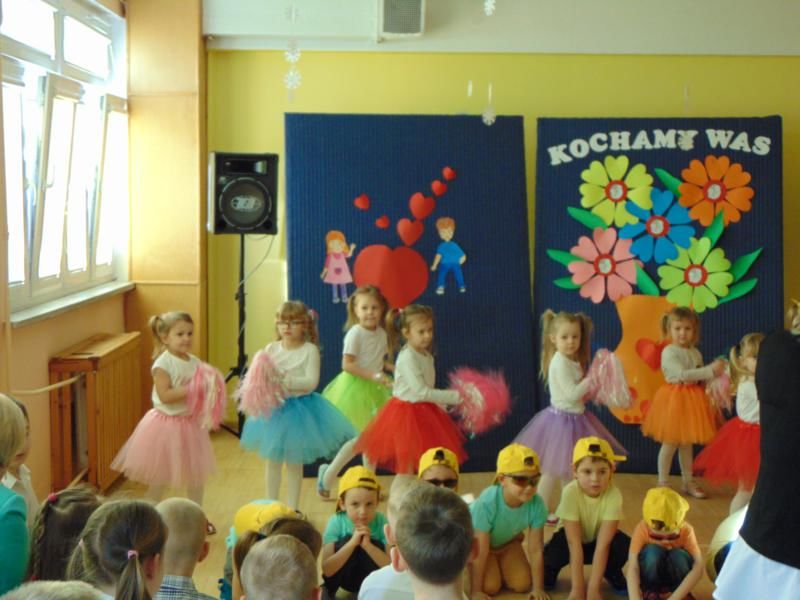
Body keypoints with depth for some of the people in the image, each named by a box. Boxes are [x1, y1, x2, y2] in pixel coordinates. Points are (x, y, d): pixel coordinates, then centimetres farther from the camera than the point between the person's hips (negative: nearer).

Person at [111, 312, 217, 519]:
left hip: (190, 423, 6)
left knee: (196, 474, 14)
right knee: (159, 476, 7)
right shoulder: (163, 364, -16)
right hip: (167, 423, -6)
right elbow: (164, 395, -24)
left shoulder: (195, 362, 3)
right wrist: (190, 389, -28)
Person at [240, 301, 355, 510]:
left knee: (294, 462, 8)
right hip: (274, 408, 3)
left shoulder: (310, 350, -9)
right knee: (272, 460, 12)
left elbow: (312, 382, -16)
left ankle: (292, 508, 20)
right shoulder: (271, 348, 0)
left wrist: (287, 380, -24)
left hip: (299, 408, -3)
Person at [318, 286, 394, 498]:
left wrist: (395, 368, -4)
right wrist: (373, 375, -26)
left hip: (375, 391, 7)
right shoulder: (355, 333, -17)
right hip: (355, 389, -7)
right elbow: (347, 365, -22)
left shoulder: (381, 333, 4)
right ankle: (329, 473, 10)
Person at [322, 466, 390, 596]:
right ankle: (329, 590, -5)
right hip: (346, 578, 0)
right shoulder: (336, 523, -21)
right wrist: (352, 543, -39)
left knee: (374, 545, -28)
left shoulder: (382, 522, -20)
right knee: (346, 540, -28)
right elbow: (327, 570, -27)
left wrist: (368, 545, -39)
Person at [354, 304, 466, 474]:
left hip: (424, 412, 8)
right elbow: (421, 392, -26)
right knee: (407, 462, 2)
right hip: (406, 413, -8)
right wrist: (454, 397, -24)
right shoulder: (407, 358, -22)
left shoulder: (427, 356, 5)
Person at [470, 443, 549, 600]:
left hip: (508, 541, 4)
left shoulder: (537, 504, -33)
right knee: (490, 586, -18)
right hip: (476, 541, -3)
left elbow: (536, 550, -22)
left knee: (522, 584, -8)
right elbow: (480, 553, -33)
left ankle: (500, 568, 23)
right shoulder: (486, 503, -42)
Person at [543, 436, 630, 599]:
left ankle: (612, 573, 5)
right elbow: (575, 544, -31)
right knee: (555, 549, -33)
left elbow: (603, 545, -30)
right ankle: (550, 569, 4)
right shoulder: (570, 493, -32)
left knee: (624, 545, -29)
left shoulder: (614, 495, -30)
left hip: (598, 539, 2)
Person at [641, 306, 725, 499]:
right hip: (674, 399, -6)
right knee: (670, 443, 0)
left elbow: (699, 379, 17)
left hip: (692, 399, 6)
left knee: (687, 443, 14)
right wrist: (710, 370, -25)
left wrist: (715, 370, 0)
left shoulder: (695, 353, 9)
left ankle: (688, 482, 24)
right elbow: (683, 374, -23)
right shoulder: (669, 352, -13)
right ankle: (663, 483, 11)